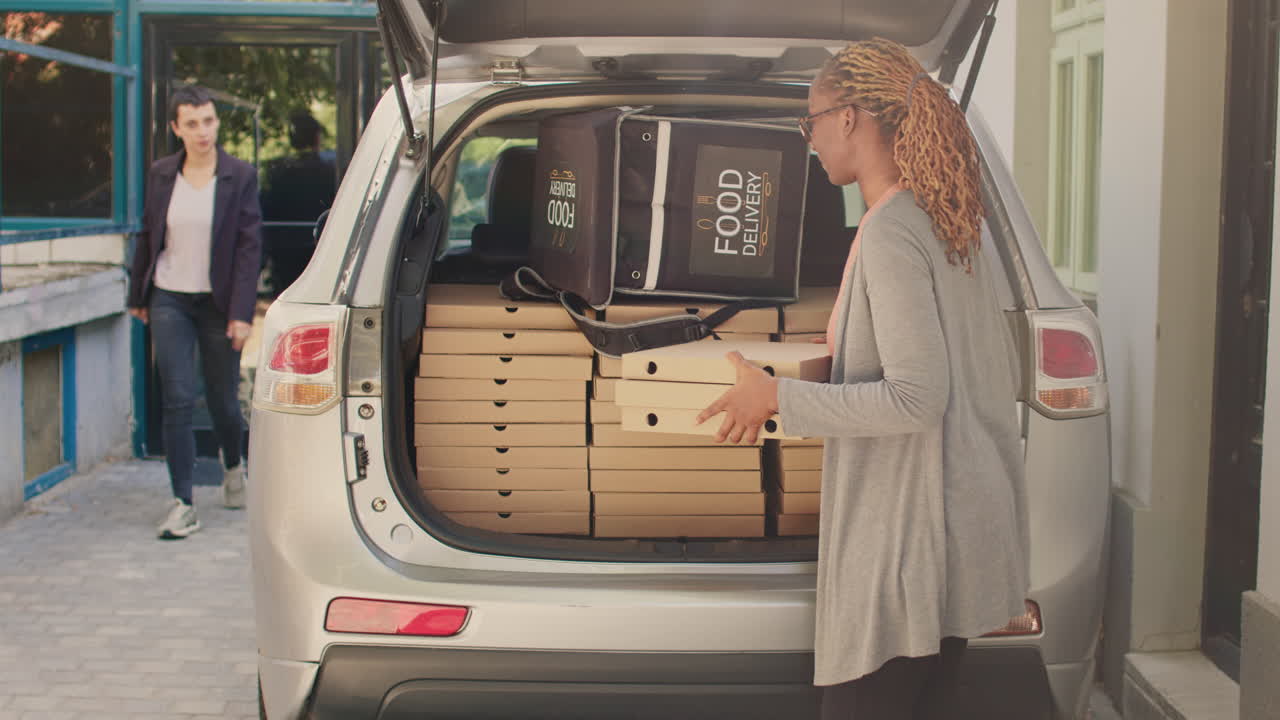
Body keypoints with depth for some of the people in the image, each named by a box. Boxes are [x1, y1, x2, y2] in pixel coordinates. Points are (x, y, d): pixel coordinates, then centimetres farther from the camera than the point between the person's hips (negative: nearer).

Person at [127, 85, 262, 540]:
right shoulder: (161, 174, 3)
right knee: (177, 400, -6)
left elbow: (250, 246, -7)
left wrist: (242, 313, -12)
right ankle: (183, 505, -2)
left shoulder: (240, 177, -5)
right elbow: (147, 236, 12)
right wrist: (138, 295, 15)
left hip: (218, 302, -1)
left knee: (223, 399, 8)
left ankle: (233, 465, 40)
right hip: (169, 300, 1)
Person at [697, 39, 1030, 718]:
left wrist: (779, 397, -15)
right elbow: (998, 369, 17)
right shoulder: (946, 222, 11)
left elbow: (917, 399, -23)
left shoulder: (890, 233, -18)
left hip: (910, 534, -10)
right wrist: (844, 351, 22)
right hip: (957, 525, 10)